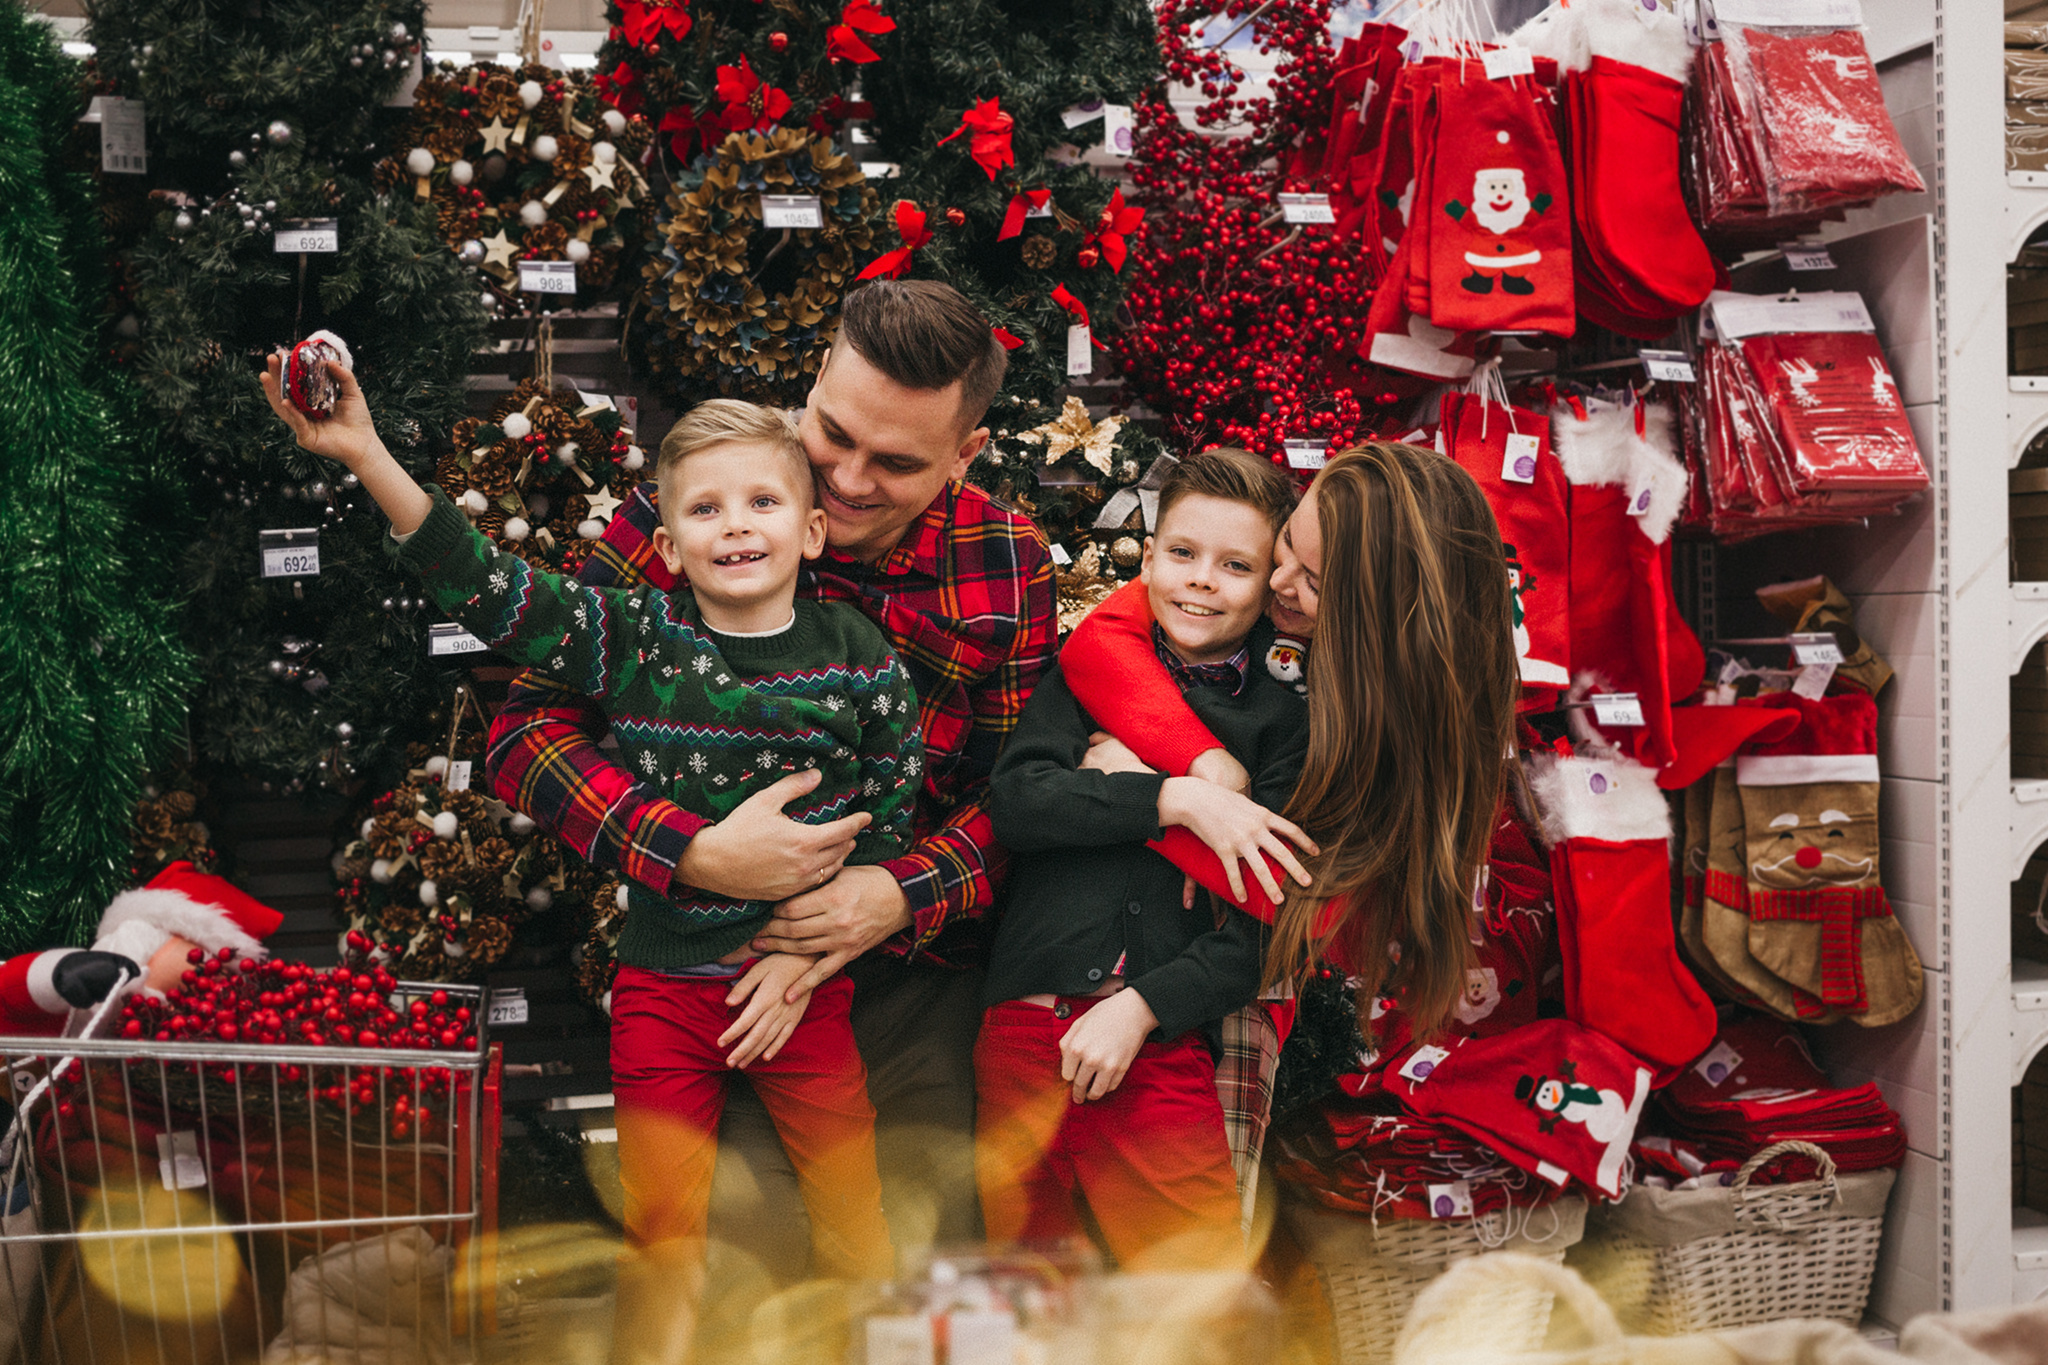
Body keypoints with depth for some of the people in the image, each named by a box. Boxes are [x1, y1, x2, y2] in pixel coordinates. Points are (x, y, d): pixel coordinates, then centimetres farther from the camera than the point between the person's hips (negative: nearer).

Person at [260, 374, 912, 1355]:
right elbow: (483, 585, -10)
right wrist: (366, 456, -18)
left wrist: (806, 954, -8)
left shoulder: (859, 662, -7)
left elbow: (886, 824, -2)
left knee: (853, 1217, 10)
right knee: (661, 1233, 9)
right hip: (662, 985, 1)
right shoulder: (634, 639, -6)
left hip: (802, 983, 0)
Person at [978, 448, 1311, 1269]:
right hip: (1026, 1024, 1)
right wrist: (1178, 800, -14)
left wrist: (1141, 1008, -13)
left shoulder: (1284, 722, 8)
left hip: (1163, 1042, -1)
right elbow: (1015, 800, -4)